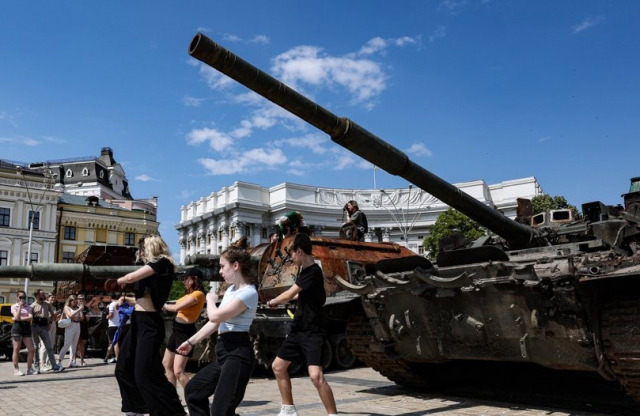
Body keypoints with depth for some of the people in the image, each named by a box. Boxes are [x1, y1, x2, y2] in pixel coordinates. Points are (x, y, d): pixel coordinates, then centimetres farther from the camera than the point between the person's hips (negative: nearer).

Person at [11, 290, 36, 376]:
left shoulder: (28, 307, 15)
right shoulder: (14, 306, 4)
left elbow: (30, 317, 0)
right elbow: (17, 317, -11)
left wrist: (20, 319, -11)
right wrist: (20, 306, -10)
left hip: (27, 328, 4)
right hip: (17, 328, -4)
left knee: (31, 349, 0)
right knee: (16, 349, -2)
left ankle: (29, 369, 9)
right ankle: (16, 369, 6)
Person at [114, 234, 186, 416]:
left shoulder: (162, 263, -11)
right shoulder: (153, 266, 15)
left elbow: (130, 277, -19)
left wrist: (121, 280, 1)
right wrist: (128, 299, 35)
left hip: (149, 323, -10)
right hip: (138, 322, 10)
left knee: (146, 374, -12)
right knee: (123, 368, 16)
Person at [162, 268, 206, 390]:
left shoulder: (198, 294, -18)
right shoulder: (190, 294, 14)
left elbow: (177, 308, -22)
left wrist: (165, 306, -4)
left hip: (185, 332, -11)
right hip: (177, 329, 11)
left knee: (178, 371, -15)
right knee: (166, 364, 20)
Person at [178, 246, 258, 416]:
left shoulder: (248, 293, -17)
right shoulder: (231, 290, 14)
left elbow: (215, 316, -24)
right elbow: (215, 322, 21)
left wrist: (210, 299, -4)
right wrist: (191, 341, 22)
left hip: (238, 354, -10)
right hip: (225, 352, 10)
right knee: (193, 390, 18)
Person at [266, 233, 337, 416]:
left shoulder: (313, 271, -19)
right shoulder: (305, 271, 11)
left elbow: (288, 295, -18)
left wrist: (272, 302, -1)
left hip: (313, 332, -10)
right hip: (298, 329, 10)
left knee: (316, 375, -22)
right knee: (278, 366, 15)